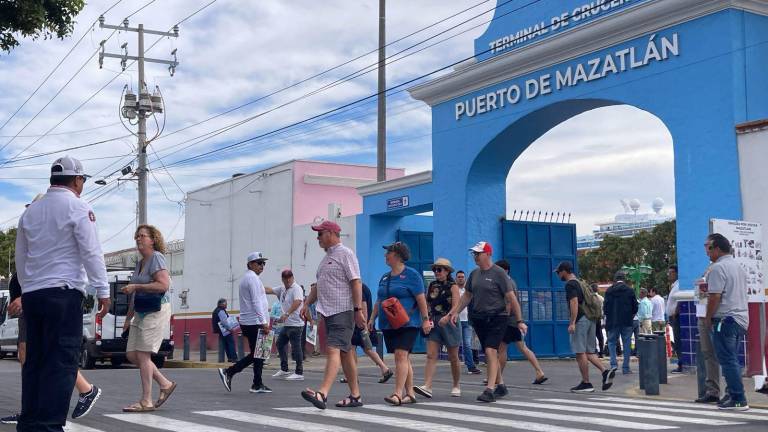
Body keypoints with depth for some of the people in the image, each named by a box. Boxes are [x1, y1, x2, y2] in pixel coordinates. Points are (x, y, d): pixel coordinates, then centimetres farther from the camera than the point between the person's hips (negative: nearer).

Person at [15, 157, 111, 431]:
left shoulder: (30, 211, 16)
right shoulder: (77, 207, -4)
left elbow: (21, 257, 20)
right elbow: (91, 251, -9)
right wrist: (102, 290, -7)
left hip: (31, 293, 7)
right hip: (63, 292, -7)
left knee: (34, 359, 10)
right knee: (62, 361, -6)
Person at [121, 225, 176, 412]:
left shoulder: (156, 258, -10)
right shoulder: (140, 263, 17)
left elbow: (164, 285, -23)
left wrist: (135, 286, -20)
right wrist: (128, 317, 24)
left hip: (156, 312, -9)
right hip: (141, 313, 9)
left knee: (142, 355, -9)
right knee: (131, 354, 6)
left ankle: (146, 401, -3)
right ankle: (165, 384, 16)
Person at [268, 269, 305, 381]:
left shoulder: (296, 288, -13)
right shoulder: (282, 289, 14)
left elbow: (297, 302, -28)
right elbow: (270, 290, 14)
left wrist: (287, 314, -37)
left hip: (295, 324, -10)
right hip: (286, 324, 10)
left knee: (296, 348, -7)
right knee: (280, 343, 18)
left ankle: (299, 373, -2)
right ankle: (284, 369, 29)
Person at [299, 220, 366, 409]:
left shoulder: (345, 254, -8)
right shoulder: (327, 257, 20)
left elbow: (356, 283, -14)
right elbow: (319, 285, 27)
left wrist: (358, 309, -20)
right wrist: (307, 304, 17)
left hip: (342, 311, -9)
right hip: (328, 312, 9)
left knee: (333, 350, -18)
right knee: (345, 353, 10)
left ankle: (322, 393, -28)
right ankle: (355, 395, 15)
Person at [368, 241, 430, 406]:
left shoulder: (411, 275, -5)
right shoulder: (385, 277, 15)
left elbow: (421, 299, -8)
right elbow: (379, 301, 20)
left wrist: (426, 319, -12)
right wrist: (372, 318, 13)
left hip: (407, 323, -7)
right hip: (388, 324, 7)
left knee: (401, 355, -16)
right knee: (403, 358, 10)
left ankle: (398, 394, -20)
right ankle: (410, 393, 15)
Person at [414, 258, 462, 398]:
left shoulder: (453, 286, -5)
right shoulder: (432, 285, 9)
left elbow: (456, 306, -16)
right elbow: (427, 304, 14)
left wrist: (448, 316, -32)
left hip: (449, 323, -4)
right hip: (434, 323, 4)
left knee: (453, 357, 8)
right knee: (431, 355, -10)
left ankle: (456, 386, 23)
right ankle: (427, 387, -19)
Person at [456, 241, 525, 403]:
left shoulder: (499, 273, -9)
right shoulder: (474, 274, 10)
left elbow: (511, 298, -9)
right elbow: (467, 296, 20)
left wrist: (519, 321, -10)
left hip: (497, 318, -6)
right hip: (479, 318, 6)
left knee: (491, 351, -17)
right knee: (490, 354, 11)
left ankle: (490, 389, -20)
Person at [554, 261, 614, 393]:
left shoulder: (570, 284, -9)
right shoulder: (581, 282, 20)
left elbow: (574, 302, -20)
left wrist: (572, 323, -23)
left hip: (580, 320, -9)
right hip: (590, 320, 9)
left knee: (580, 353, -3)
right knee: (588, 352, 13)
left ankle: (586, 383, 0)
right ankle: (605, 371, -4)